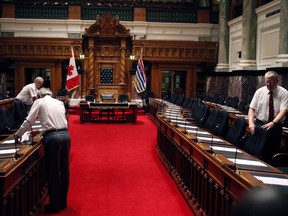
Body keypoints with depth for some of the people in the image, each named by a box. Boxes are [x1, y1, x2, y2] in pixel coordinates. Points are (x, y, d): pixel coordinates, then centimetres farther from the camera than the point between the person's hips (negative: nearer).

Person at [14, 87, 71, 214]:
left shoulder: (39, 102, 7)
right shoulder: (59, 103, 21)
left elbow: (29, 121, 4)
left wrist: (18, 134, 18)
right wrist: (41, 131, 32)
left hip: (52, 137, -5)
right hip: (65, 135, 5)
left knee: (53, 172, 5)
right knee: (64, 170, 15)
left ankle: (54, 206, 15)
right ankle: (63, 202, 28)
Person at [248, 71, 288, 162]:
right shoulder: (259, 91, 0)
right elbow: (252, 108, -2)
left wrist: (273, 123, -32)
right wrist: (251, 123, -19)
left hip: (275, 126, -1)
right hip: (259, 124, 1)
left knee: (273, 151, 3)